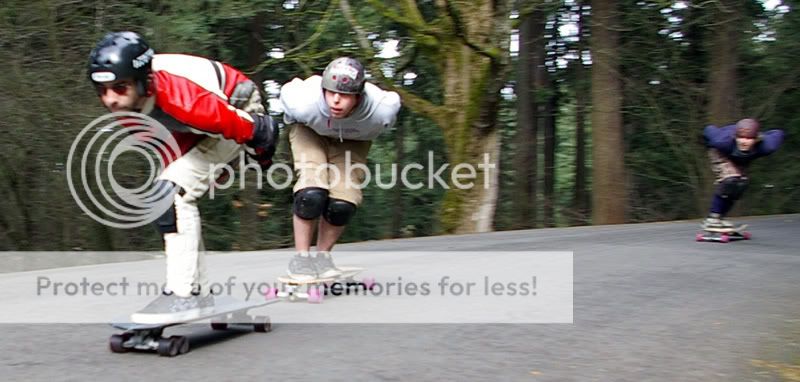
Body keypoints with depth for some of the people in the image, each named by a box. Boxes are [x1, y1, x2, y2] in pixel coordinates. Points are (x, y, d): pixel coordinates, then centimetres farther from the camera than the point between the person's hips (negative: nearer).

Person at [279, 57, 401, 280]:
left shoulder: (381, 109, -37)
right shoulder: (304, 103, -38)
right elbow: (288, 90, -13)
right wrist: (293, 122, 6)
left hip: (352, 140, 2)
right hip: (310, 131, -1)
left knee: (343, 204, -15)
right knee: (312, 193, -23)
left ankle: (322, 255, 11)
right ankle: (301, 256, -3)